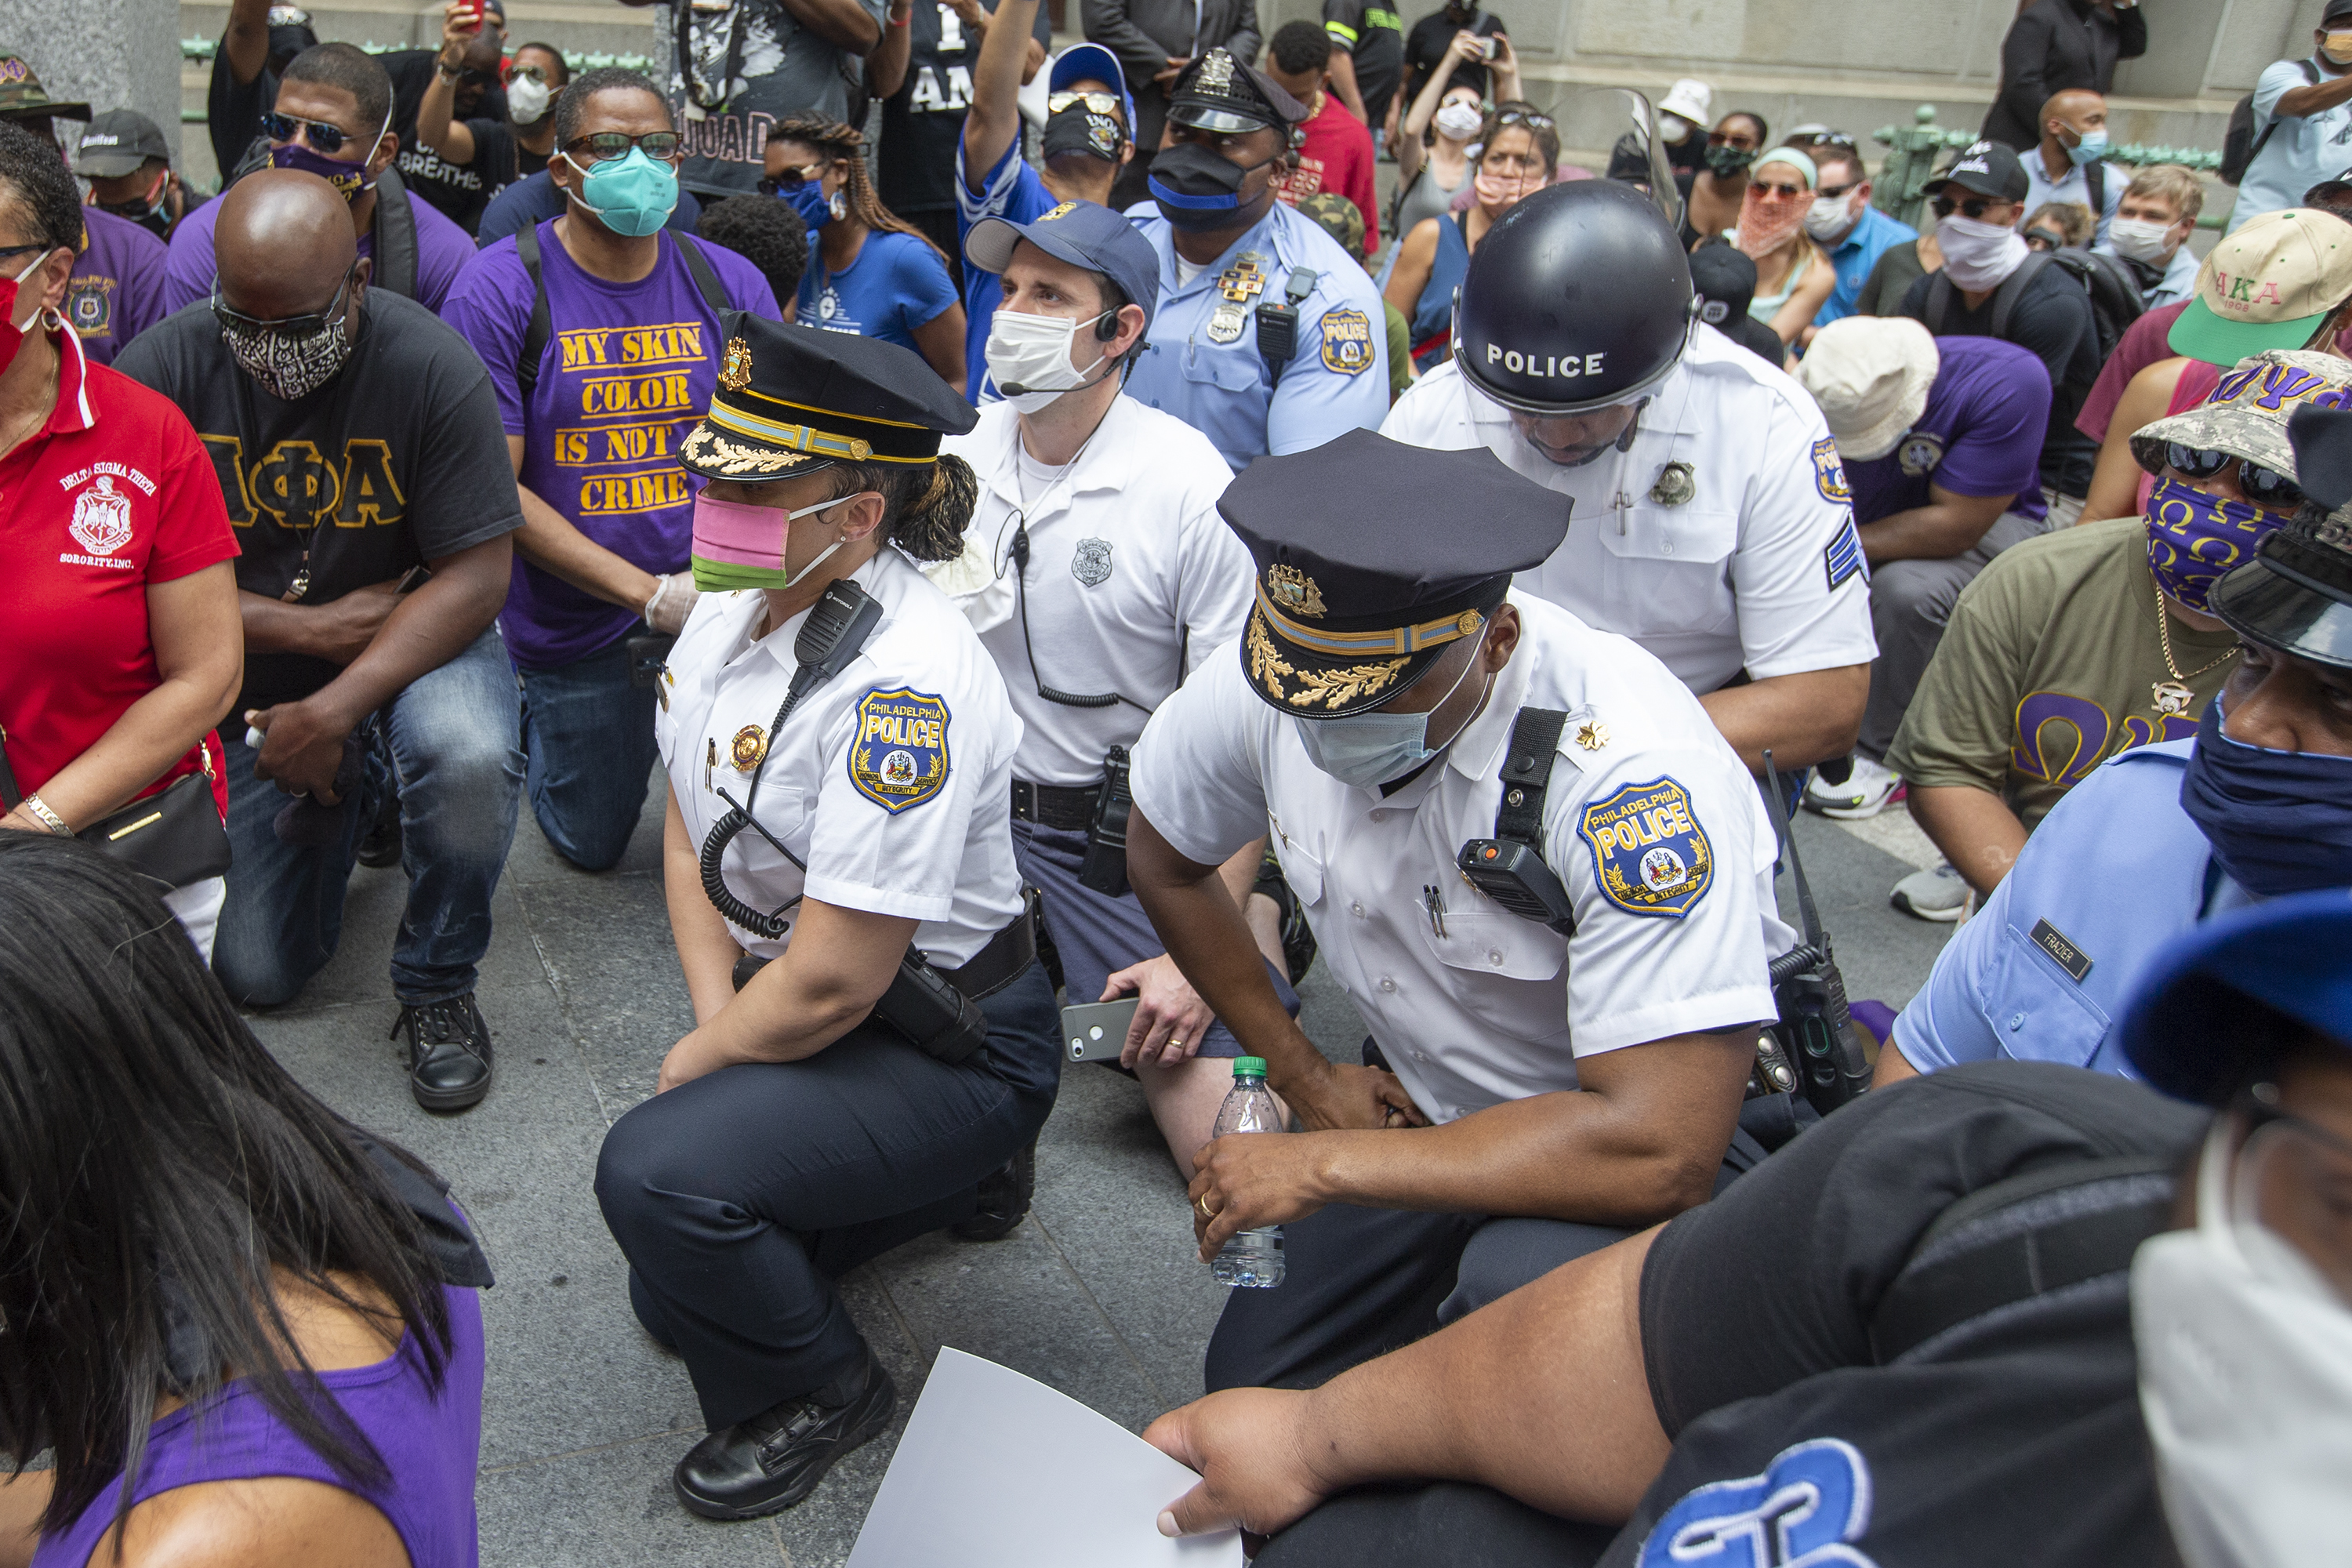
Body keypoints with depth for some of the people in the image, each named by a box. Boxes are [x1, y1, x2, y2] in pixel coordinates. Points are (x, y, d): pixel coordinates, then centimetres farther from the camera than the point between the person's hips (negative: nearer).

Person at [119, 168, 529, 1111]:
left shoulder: (431, 367, -20)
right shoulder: (162, 370, -15)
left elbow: (476, 574, -21)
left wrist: (336, 710, -27)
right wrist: (312, 628, -20)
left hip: (411, 641, -2)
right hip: (251, 675, 2)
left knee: (468, 756, -39)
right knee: (253, 978, 3)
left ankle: (437, 987, -10)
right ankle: (350, 796, 34)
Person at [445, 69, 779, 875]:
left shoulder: (729, 283, -1)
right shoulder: (497, 290, -12)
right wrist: (648, 593, -23)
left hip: (722, 612, 2)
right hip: (574, 627, -1)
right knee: (592, 845, 16)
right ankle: (536, 715, 45)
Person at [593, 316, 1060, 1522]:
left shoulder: (904, 685, -31)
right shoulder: (735, 604, -3)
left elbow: (832, 982, -27)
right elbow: (689, 831, 7)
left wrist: (700, 1059, -9)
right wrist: (718, 1017, -6)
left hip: (948, 1048, -9)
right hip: (787, 1012, 9)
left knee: (658, 1169, -28)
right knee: (668, 1309, 13)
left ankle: (819, 1392, 2)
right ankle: (933, 1178, 32)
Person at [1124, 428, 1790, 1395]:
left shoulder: (1633, 769, -34)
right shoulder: (1264, 681, -16)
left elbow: (1662, 1150, -37)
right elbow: (1163, 859, 6)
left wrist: (1325, 1164, -29)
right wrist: (1306, 1081, 2)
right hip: (1422, 1107, 6)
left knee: (1527, 1286, -36)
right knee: (1249, 1388, 1)